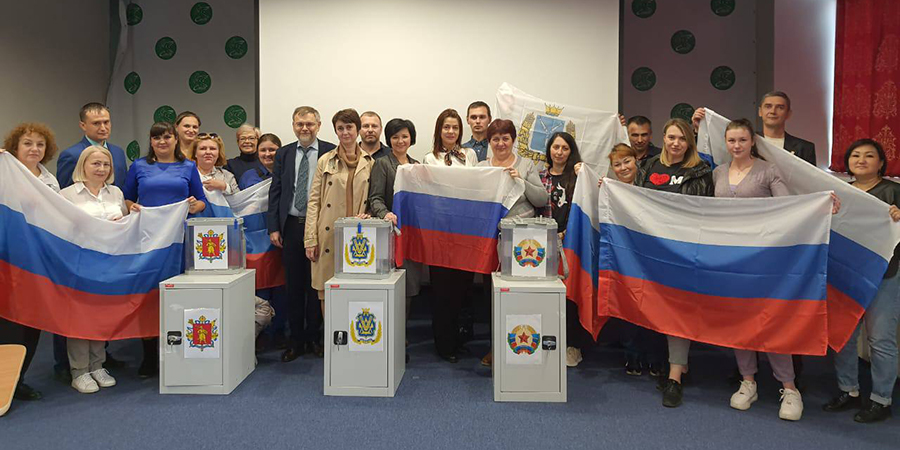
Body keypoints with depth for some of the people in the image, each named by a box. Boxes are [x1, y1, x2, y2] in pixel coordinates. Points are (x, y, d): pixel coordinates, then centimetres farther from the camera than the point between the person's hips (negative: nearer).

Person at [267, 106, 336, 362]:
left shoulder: (331, 152, -2)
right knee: (293, 285, 8)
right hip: (291, 226, 3)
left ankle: (314, 337, 19)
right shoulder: (283, 154, 9)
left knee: (317, 284, 6)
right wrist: (273, 227, 1)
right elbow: (275, 191, 8)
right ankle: (296, 340, 18)